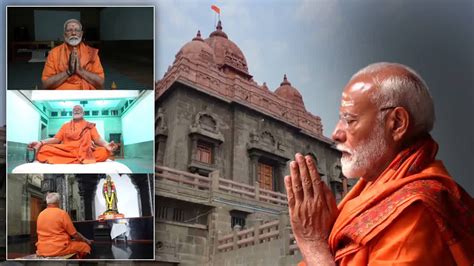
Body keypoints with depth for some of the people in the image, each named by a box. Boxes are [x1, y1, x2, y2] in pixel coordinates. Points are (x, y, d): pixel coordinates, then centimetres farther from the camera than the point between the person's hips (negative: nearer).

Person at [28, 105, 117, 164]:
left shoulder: (90, 125, 21)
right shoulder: (65, 126, 28)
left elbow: (98, 139, 5)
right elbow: (56, 139, 15)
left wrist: (106, 145, -21)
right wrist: (41, 142, -7)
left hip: (85, 151, -1)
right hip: (66, 151, 1)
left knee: (104, 152, -33)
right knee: (43, 150, -29)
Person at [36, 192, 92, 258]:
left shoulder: (40, 215, 8)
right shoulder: (62, 213, -9)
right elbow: (74, 234, -6)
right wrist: (86, 240, 10)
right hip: (59, 249, -7)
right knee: (85, 246, 9)